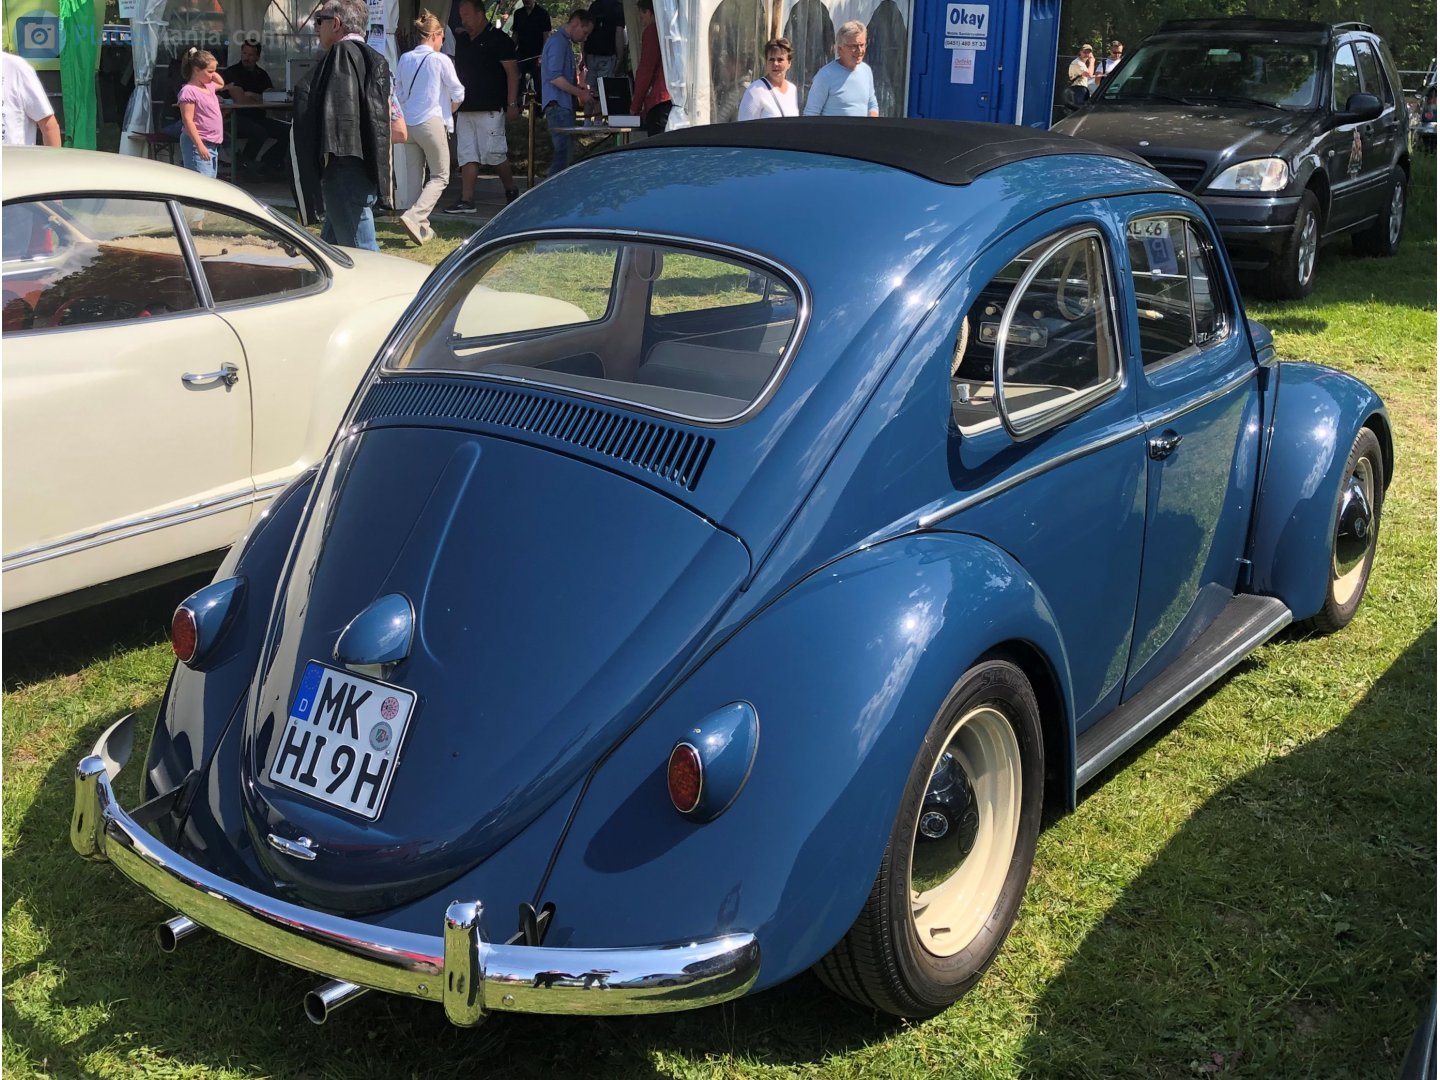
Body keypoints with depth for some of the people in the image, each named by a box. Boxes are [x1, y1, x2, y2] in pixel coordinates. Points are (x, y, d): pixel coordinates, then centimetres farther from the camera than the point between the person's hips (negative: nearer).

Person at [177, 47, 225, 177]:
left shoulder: (209, 86, 13)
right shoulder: (188, 91, -13)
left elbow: (221, 84, 39)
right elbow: (187, 120, -18)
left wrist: (215, 74, 17)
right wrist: (200, 146, -24)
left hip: (213, 144, 9)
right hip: (197, 143, -9)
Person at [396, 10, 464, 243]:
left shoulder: (405, 59, 7)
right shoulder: (440, 60, -8)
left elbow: (398, 92, 16)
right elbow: (458, 93, -2)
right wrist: (449, 111, 17)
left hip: (407, 124, 6)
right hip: (431, 122, -6)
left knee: (415, 176, 14)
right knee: (440, 176, 1)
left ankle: (421, 226, 18)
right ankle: (414, 216, -18)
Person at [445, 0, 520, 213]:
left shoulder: (498, 39, -5)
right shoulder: (461, 40, 16)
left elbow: (512, 72, -8)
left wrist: (512, 103, -15)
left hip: (490, 109, -7)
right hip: (465, 108, 7)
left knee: (494, 153, -5)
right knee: (466, 155, 2)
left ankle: (511, 191, 15)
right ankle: (466, 201, 0)